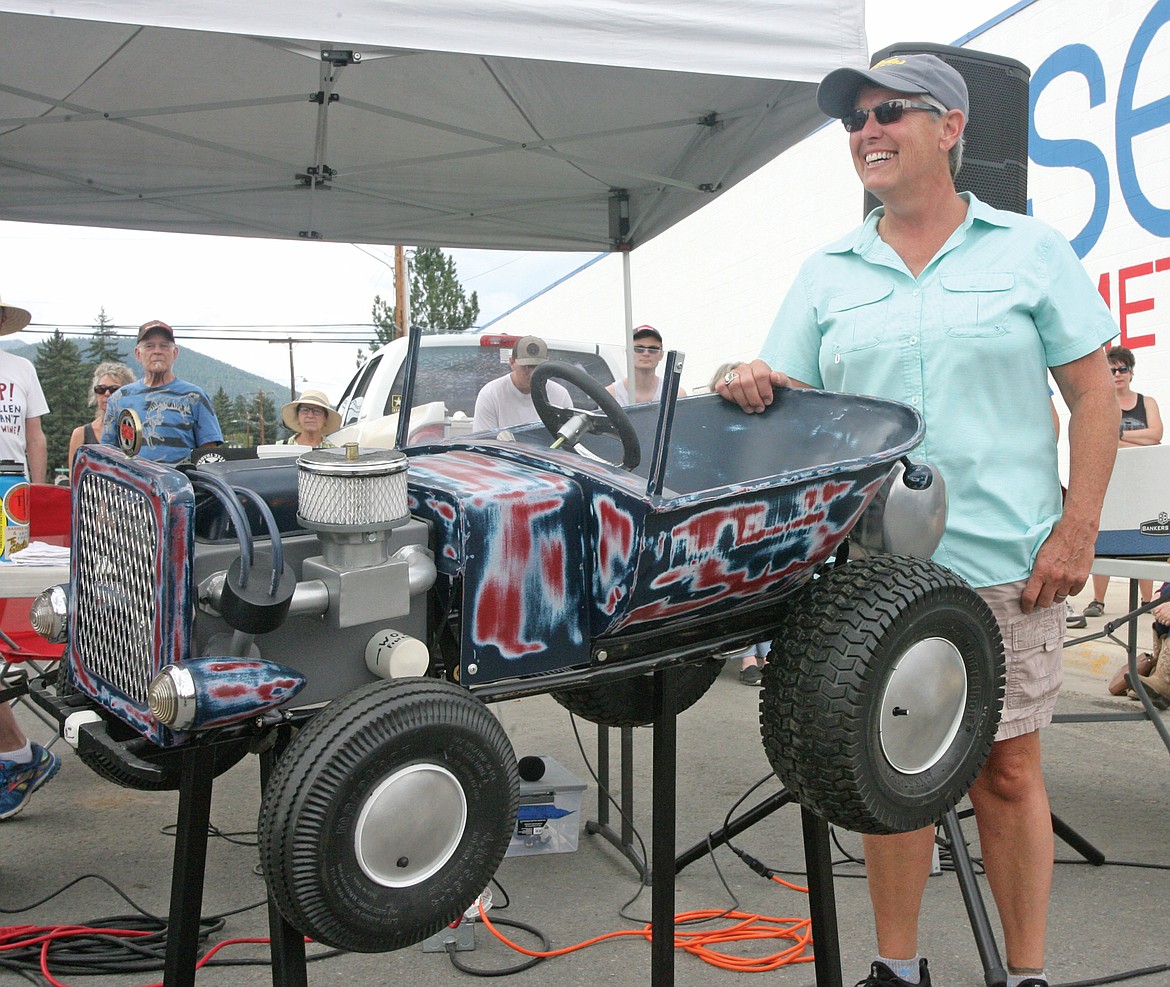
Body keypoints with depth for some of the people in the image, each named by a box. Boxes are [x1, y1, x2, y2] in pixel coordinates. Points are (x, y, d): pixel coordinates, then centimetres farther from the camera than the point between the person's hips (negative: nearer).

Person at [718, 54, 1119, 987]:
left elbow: (1093, 394, 2)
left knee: (1008, 771, 5)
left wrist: (1078, 530, -7)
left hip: (1007, 564, -2)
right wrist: (753, 386, -14)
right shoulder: (827, 274, 11)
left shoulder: (1030, 248, 4)